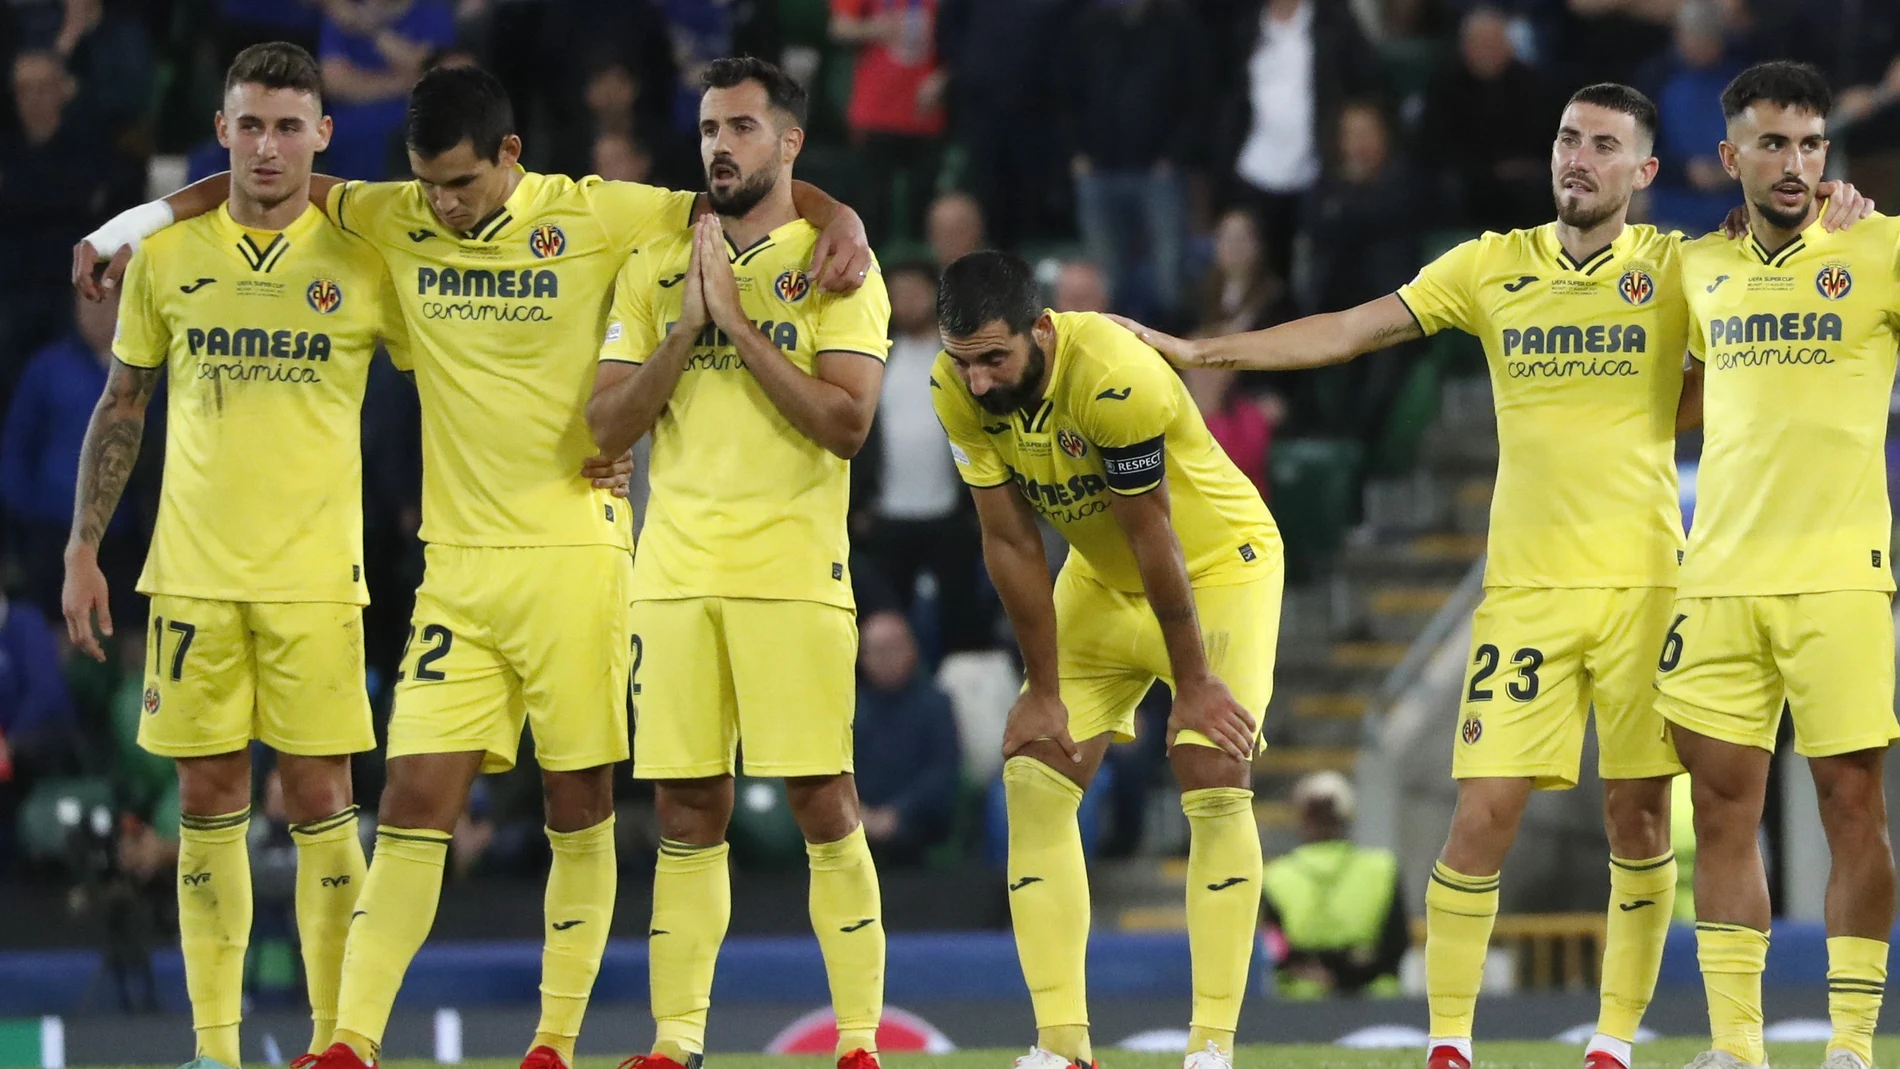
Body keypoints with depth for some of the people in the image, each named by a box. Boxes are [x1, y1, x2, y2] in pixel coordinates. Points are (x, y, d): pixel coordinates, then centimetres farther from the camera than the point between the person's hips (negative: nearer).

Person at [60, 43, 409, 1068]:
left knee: (319, 803, -3)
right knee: (209, 807, 4)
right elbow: (121, 406, 13)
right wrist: (83, 548, 9)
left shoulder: (363, 260, 0)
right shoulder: (166, 255, 5)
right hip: (192, 574, 2)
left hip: (316, 576, -2)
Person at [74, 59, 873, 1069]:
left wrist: (839, 221, -17)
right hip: (458, 562, 2)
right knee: (415, 798, -4)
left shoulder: (592, 217, -4)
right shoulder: (398, 221, 5)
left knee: (580, 808, 2)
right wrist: (146, 217, 15)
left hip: (575, 557, -2)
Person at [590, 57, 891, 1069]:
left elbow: (847, 421, -11)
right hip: (676, 569, 4)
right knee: (686, 813, 5)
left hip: (793, 569, -4)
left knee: (823, 803, -6)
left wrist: (739, 323, -12)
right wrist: (688, 330, -7)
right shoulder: (655, 267, 12)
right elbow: (608, 424, 6)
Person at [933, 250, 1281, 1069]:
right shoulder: (959, 390, -18)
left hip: (1218, 567, -6)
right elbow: (1010, 545, -10)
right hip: (1101, 580, 6)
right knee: (1033, 779, -5)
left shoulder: (1113, 379, -36)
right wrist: (1044, 689, -7)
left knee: (1215, 782, -17)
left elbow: (1154, 540, -27)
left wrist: (1192, 682, -18)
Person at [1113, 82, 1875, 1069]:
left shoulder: (1674, 267, 3)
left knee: (1639, 814, 2)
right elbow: (1352, 330, 8)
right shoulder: (1493, 266, 6)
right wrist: (1198, 351, 5)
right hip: (1525, 584, 0)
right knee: (1483, 816, -6)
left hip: (1644, 578, 0)